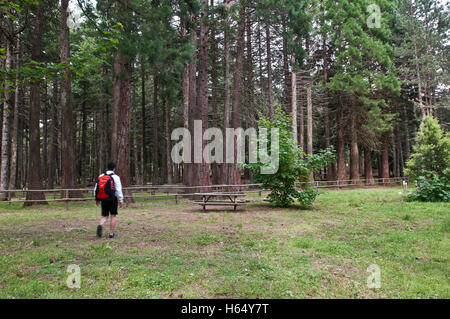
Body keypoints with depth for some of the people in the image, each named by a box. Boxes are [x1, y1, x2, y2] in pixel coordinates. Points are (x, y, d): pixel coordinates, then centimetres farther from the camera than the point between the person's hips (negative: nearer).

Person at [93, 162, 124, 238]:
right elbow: (119, 190, -10)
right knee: (113, 216, 6)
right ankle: (111, 234, 8)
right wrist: (121, 201, -2)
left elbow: (96, 189, 8)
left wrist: (97, 199, 18)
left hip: (103, 200, 4)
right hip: (113, 200, -4)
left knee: (105, 216, 14)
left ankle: (100, 225, -15)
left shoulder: (101, 176, 5)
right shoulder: (115, 177, -8)